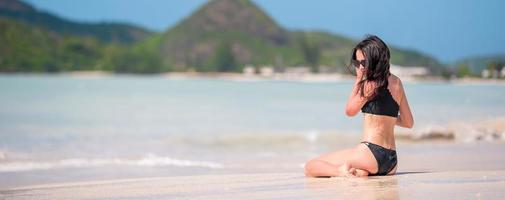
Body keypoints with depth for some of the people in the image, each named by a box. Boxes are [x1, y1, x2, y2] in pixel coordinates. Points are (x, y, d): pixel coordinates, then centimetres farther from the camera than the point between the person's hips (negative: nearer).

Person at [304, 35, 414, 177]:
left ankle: (343, 171, -24)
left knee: (310, 167, -1)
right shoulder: (396, 82, 11)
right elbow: (408, 123, 18)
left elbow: (349, 111, 5)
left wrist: (358, 79, 6)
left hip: (372, 153, -8)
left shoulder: (371, 84, -10)